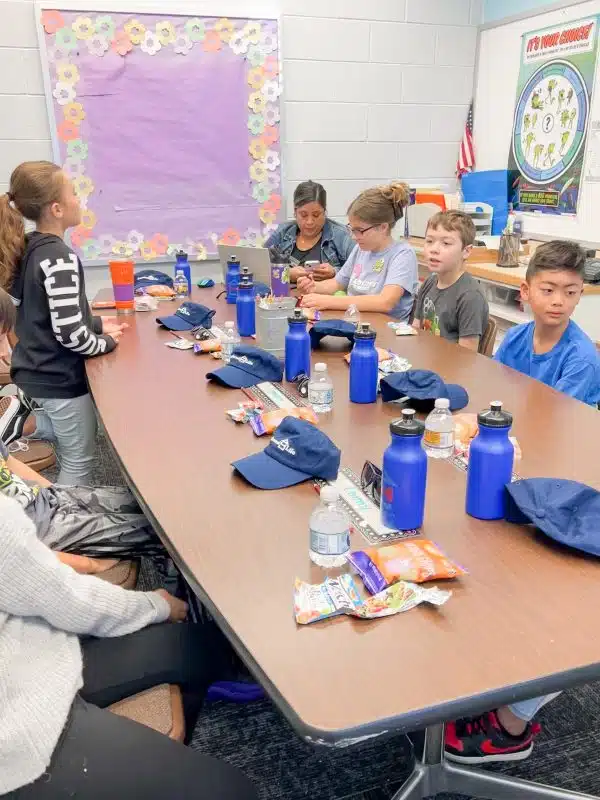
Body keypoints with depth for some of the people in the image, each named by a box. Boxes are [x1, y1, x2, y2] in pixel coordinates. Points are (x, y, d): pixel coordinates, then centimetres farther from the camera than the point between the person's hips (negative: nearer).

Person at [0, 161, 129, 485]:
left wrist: (96, 323, 13)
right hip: (59, 380, -9)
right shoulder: (60, 258, -23)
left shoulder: (27, 250, 4)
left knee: (66, 455, 29)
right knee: (79, 463, 9)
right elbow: (70, 334, -27)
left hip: (33, 375, 9)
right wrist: (106, 342, -9)